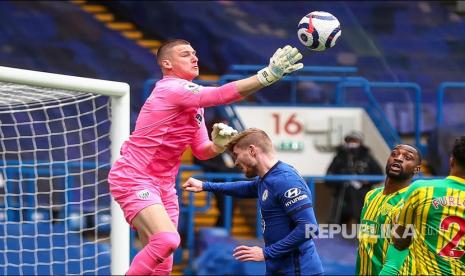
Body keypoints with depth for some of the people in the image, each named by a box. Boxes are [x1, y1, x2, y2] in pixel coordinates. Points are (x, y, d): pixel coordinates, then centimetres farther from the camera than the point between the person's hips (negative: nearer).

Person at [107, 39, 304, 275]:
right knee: (167, 239, -30)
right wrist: (268, 74, -36)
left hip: (163, 184, 9)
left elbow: (202, 150, 16)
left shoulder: (194, 101, 13)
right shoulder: (171, 89, -18)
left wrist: (219, 143, -7)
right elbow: (222, 95, -31)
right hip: (133, 179, -9)